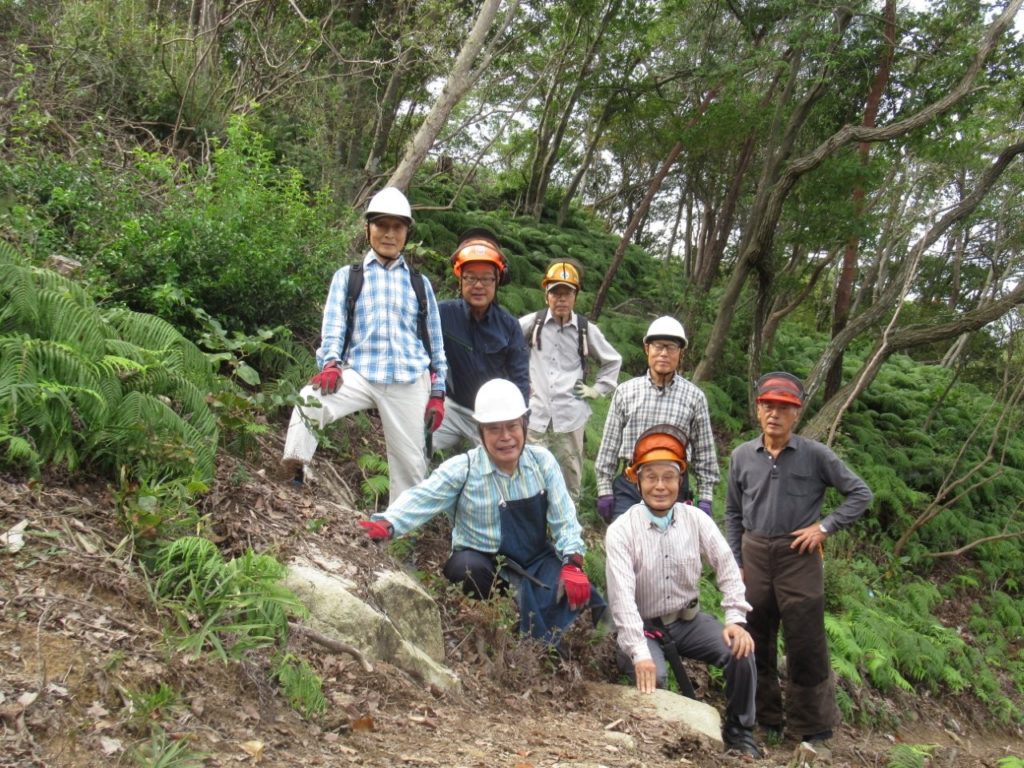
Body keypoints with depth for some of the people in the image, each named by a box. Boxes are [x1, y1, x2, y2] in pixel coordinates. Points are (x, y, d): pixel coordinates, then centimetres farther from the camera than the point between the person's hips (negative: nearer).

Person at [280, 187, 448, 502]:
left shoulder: (420, 283, 17)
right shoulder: (347, 276, 13)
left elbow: (435, 340, 17)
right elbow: (333, 324, 1)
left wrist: (438, 393, 10)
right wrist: (330, 364, -18)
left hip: (410, 381, 2)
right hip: (360, 374, -1)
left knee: (411, 463, 4)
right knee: (310, 400, -30)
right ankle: (295, 475, -27)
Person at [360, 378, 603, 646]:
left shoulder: (542, 461, -2)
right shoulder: (463, 468, -9)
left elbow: (564, 518, -2)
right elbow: (420, 499, -20)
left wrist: (572, 563, -15)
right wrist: (386, 524, -38)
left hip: (536, 562, 2)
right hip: (483, 563, -2)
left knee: (576, 589, -23)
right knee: (466, 567, -34)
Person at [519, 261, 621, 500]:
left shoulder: (586, 330, 4)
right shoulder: (532, 322, 1)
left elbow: (613, 360, 19)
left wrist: (597, 390, 10)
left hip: (570, 415, 1)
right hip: (535, 414, 0)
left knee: (570, 476, 7)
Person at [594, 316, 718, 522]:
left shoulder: (694, 397, 3)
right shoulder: (625, 391, 5)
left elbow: (705, 454, 7)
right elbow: (609, 445, 8)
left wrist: (705, 499, 3)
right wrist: (604, 490, 4)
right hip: (628, 486, 0)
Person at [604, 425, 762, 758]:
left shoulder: (696, 520, -4)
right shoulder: (621, 530, -16)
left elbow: (727, 567, -5)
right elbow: (622, 595, -24)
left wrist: (735, 619, -18)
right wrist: (639, 653, -33)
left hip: (689, 619, 4)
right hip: (644, 626, -4)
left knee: (741, 652, -17)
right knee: (652, 678, -30)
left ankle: (739, 733, 7)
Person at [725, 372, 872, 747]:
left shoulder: (815, 455, -6)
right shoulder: (742, 456, 2)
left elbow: (860, 493, 0)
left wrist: (825, 527, -8)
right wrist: (735, 562, 6)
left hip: (799, 556, -3)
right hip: (754, 554, 3)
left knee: (806, 644, 1)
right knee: (755, 642, 11)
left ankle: (815, 726, 17)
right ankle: (765, 719, 26)